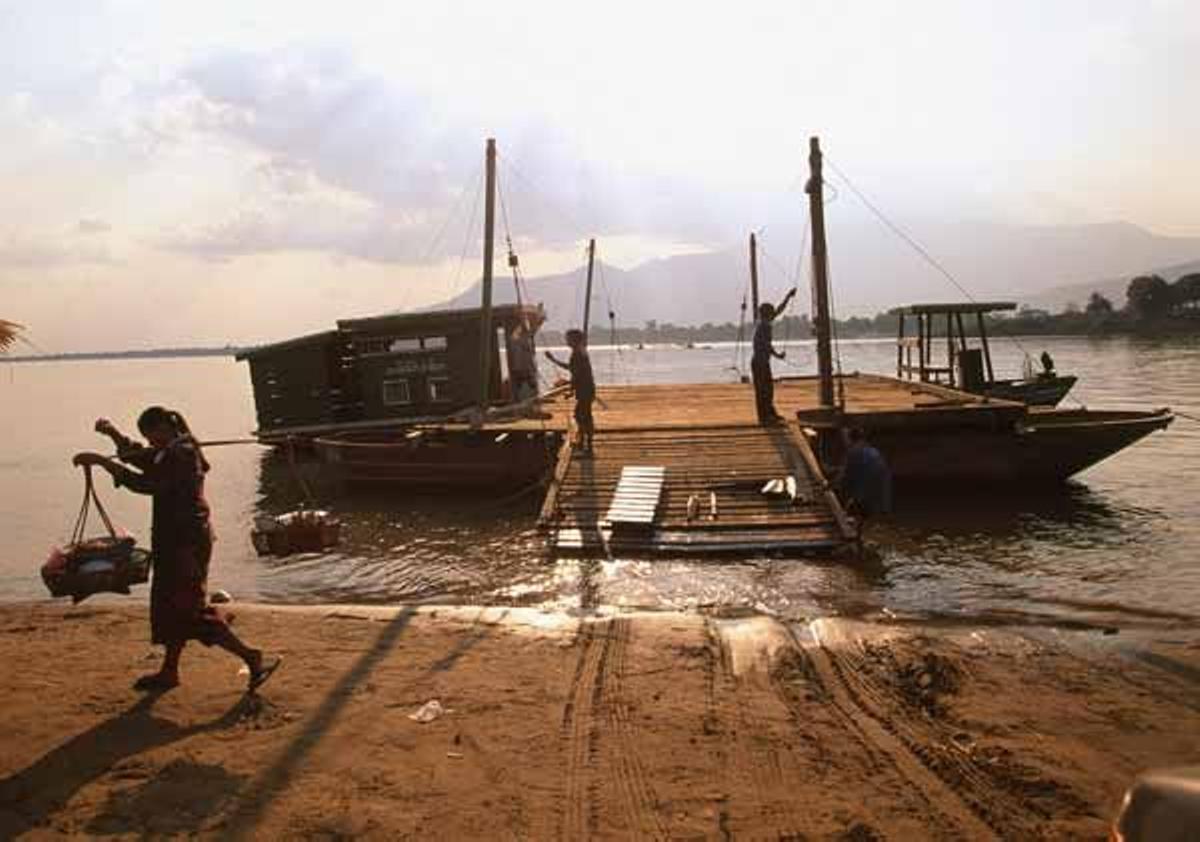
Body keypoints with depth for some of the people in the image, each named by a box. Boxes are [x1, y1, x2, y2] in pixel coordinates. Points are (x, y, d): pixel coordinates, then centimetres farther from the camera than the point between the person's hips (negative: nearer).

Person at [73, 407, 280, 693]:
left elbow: (146, 483, -28)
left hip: (185, 541, -10)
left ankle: (252, 659, -9)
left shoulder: (180, 454, -17)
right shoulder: (172, 451, 15)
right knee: (171, 605, 18)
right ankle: (169, 671, 31)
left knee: (189, 609, -8)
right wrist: (113, 433, 10)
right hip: (176, 540, 10)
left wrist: (101, 461, -26)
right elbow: (138, 456, 26)